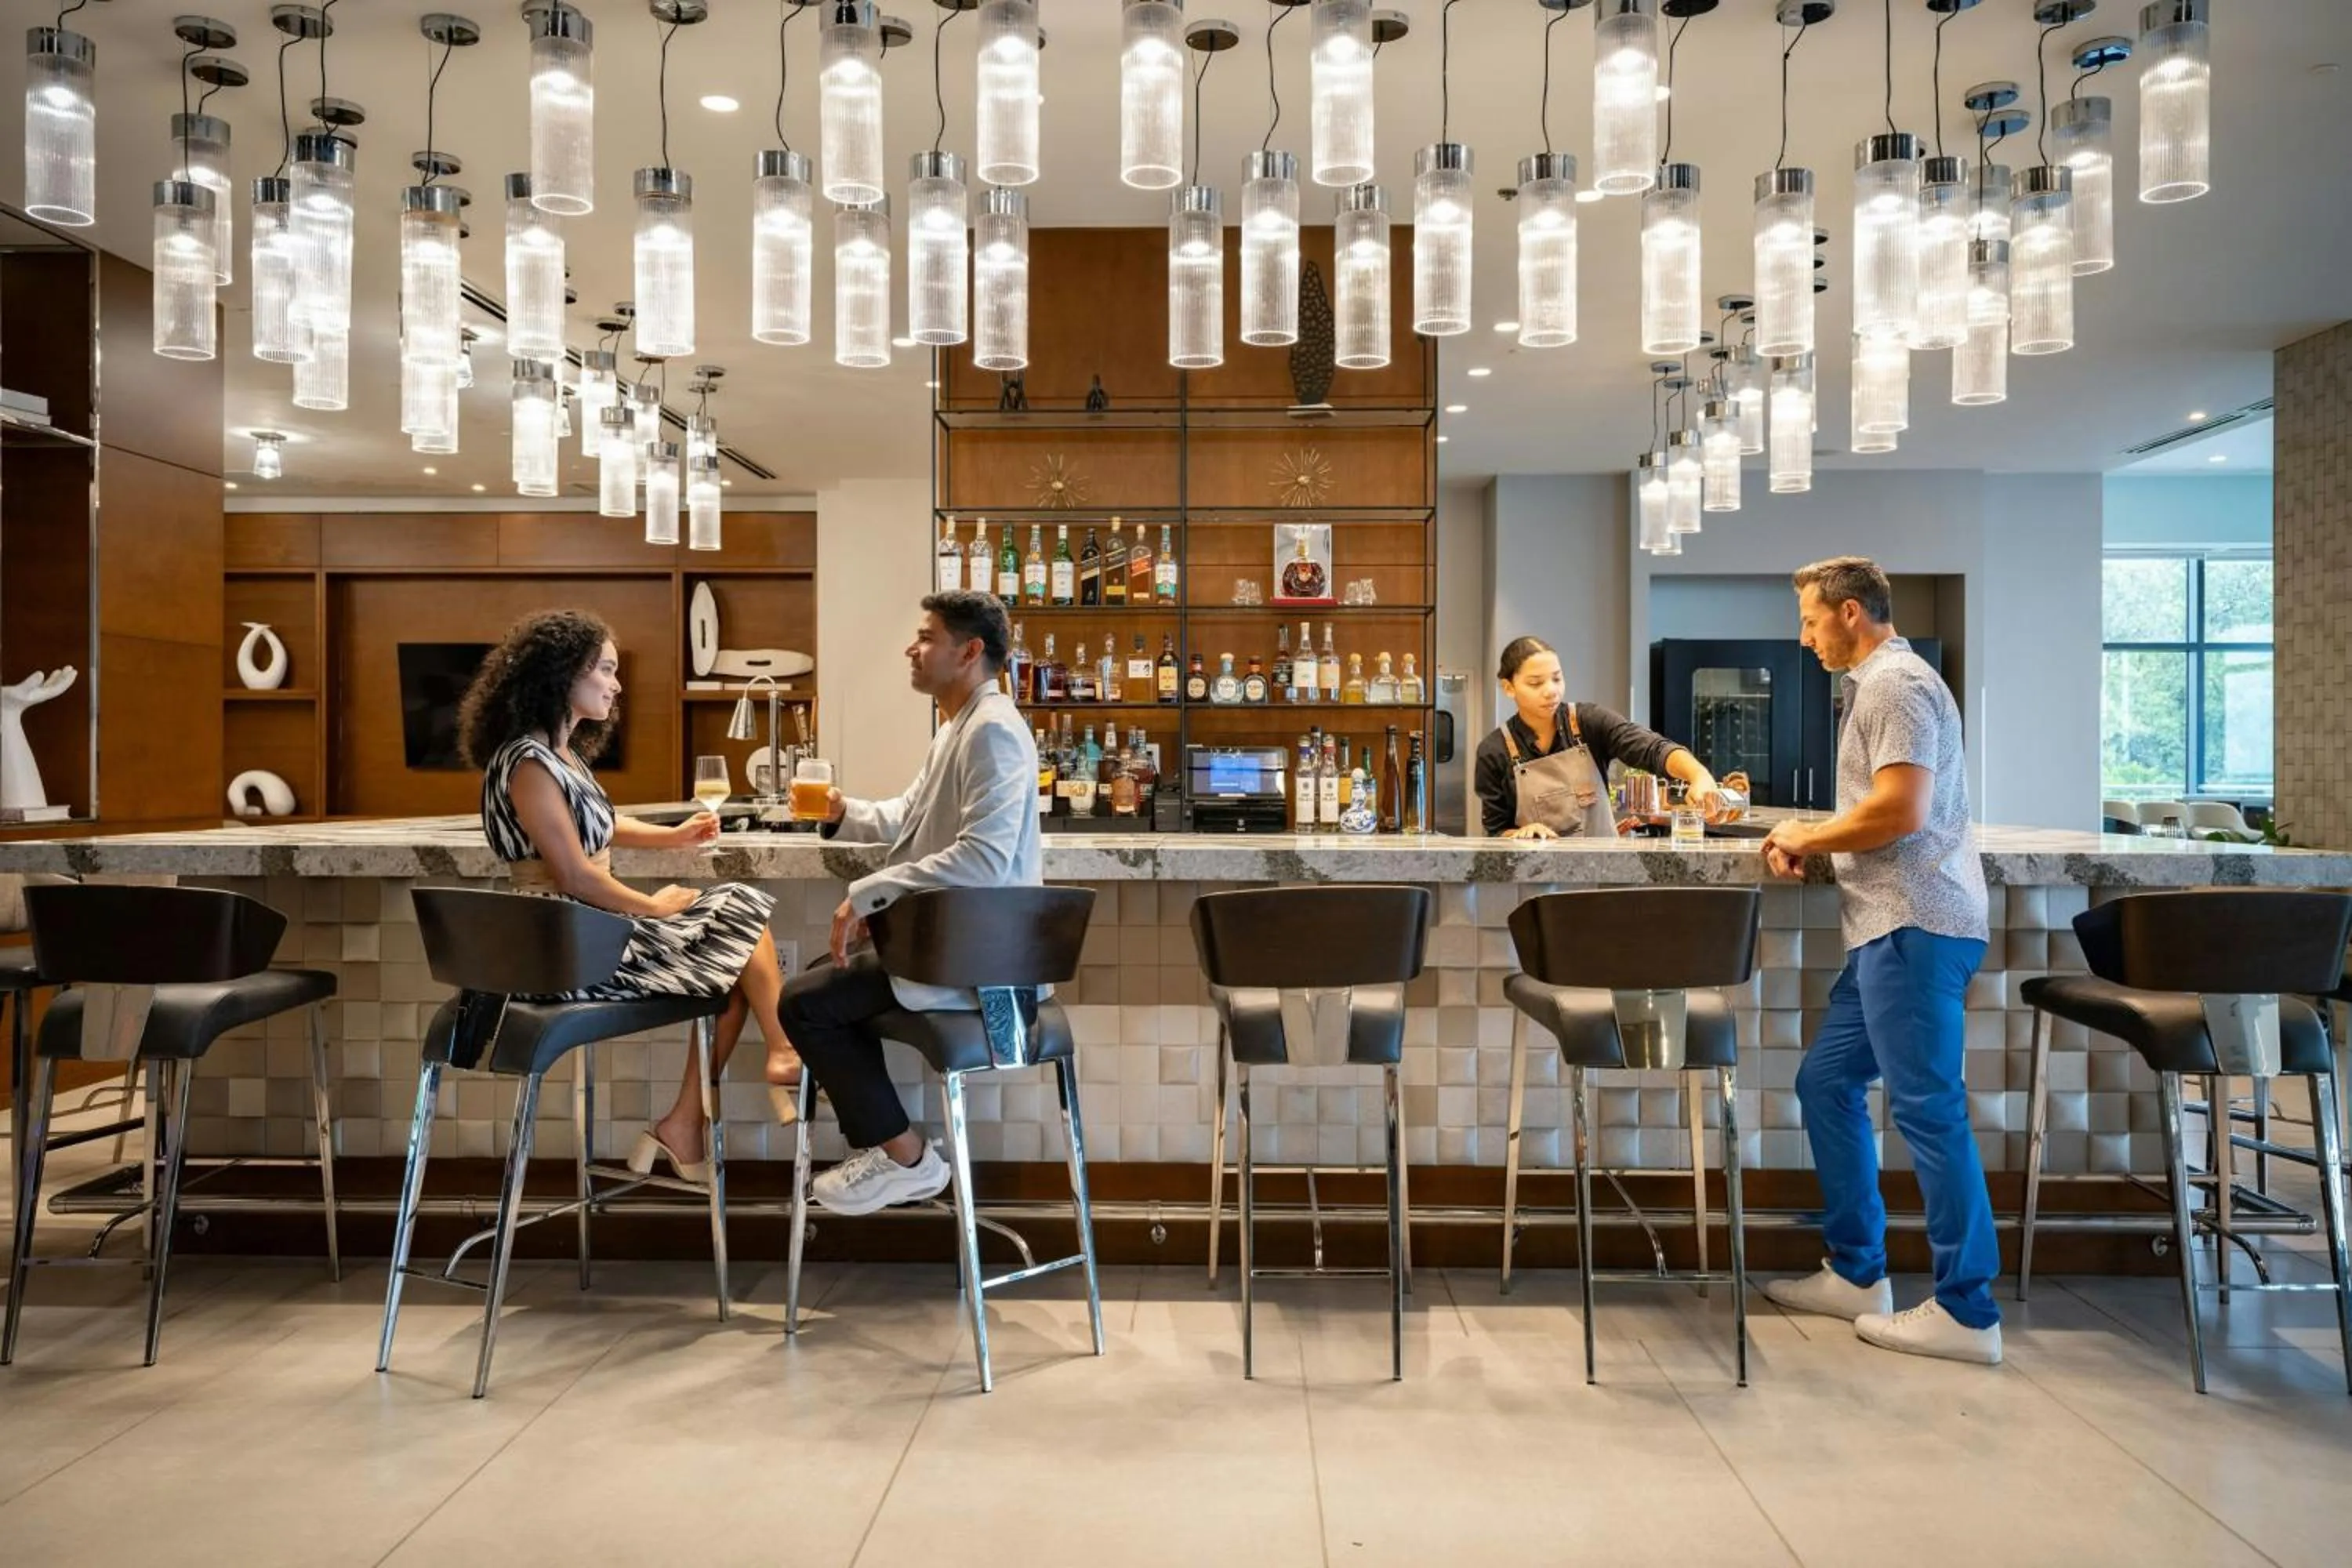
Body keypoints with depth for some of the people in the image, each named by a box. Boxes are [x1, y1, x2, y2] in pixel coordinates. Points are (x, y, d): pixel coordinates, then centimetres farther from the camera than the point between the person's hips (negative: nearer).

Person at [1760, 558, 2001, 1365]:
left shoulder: (1896, 682, -10)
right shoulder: (1880, 684, 21)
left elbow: (1901, 810, -20)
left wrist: (1807, 837, -7)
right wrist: (1813, 840, 7)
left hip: (1913, 925, -11)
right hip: (1894, 926, 11)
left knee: (1927, 1109, -5)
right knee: (1826, 1082, 13)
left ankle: (1967, 1312, 4)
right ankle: (1856, 1273, 21)